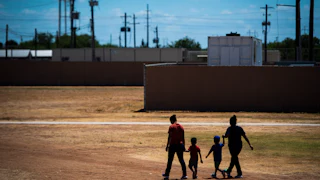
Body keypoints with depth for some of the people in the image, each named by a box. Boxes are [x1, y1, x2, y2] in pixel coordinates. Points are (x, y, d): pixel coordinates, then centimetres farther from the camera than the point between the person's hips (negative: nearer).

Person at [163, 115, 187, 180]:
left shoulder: (171, 127, -7)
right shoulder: (181, 127, 8)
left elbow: (169, 137, -10)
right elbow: (183, 138, 9)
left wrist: (167, 145, -6)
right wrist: (183, 146, 15)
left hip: (173, 145, -4)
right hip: (180, 145, 4)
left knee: (170, 160, 5)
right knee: (181, 160, 6)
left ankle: (167, 174, 12)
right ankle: (184, 174, 0)